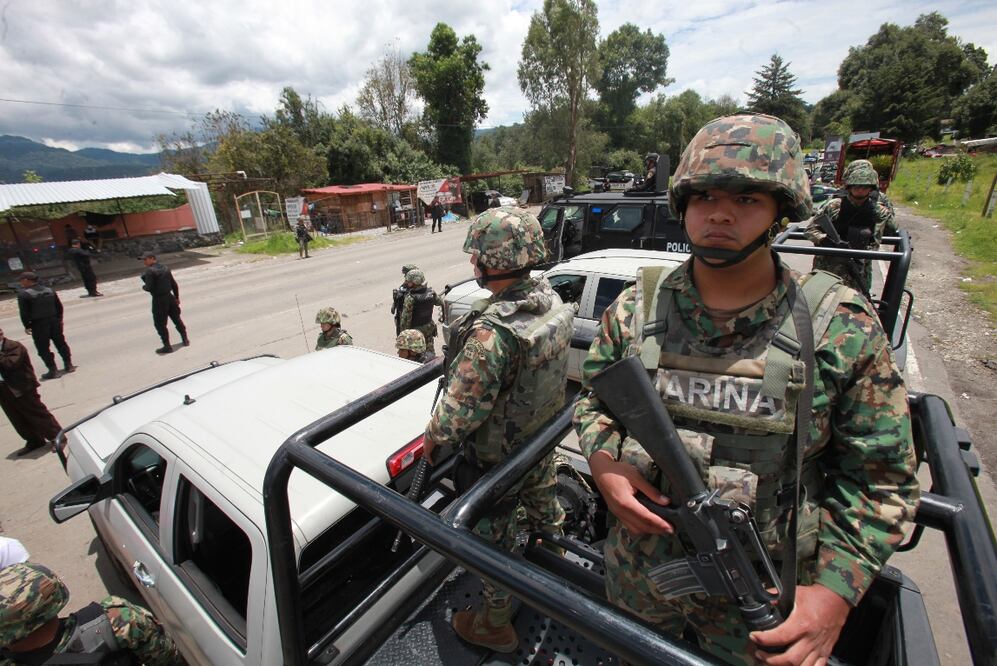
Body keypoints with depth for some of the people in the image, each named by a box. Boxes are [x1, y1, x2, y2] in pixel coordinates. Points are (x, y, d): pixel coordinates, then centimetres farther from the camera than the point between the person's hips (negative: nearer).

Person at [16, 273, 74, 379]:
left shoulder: (23, 294, -12)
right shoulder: (49, 290, 5)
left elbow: (24, 312, -13)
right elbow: (59, 306, 10)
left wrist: (27, 326, -3)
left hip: (38, 325, -5)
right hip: (54, 321, 5)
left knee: (43, 349, 4)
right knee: (61, 343, 15)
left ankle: (53, 370, 5)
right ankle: (68, 364, 20)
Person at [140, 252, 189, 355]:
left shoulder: (149, 271, -16)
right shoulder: (165, 267, 7)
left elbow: (149, 288, -20)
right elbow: (174, 284, 11)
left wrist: (143, 286, 3)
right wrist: (177, 297, 19)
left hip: (159, 300, -7)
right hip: (169, 297, 7)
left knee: (160, 324, 3)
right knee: (176, 319, 19)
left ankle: (167, 346, 7)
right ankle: (185, 340, 29)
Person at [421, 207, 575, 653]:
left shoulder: (492, 334, -38)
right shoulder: (553, 301, -11)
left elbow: (459, 410, -30)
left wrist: (432, 440, -10)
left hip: (498, 460, -7)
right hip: (542, 439, 7)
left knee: (493, 540, 17)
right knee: (543, 501, 33)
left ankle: (495, 626, 43)